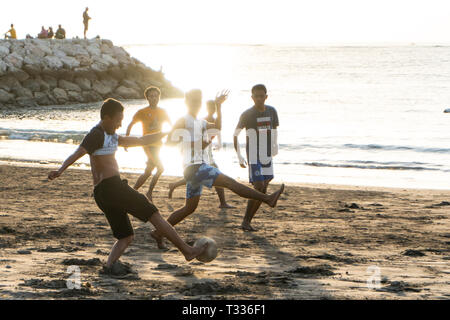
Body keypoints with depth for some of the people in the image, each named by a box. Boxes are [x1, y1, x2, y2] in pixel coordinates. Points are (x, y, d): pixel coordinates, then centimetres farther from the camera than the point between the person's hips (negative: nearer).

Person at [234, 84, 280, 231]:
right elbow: (235, 134, -2)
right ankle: (246, 221, -7)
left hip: (267, 156, 6)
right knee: (259, 188, -15)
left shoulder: (272, 111, 4)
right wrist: (239, 156, -7)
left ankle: (248, 221, 10)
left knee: (263, 191, 2)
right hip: (253, 157, -5)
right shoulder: (247, 114, -10)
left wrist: (275, 145, 1)